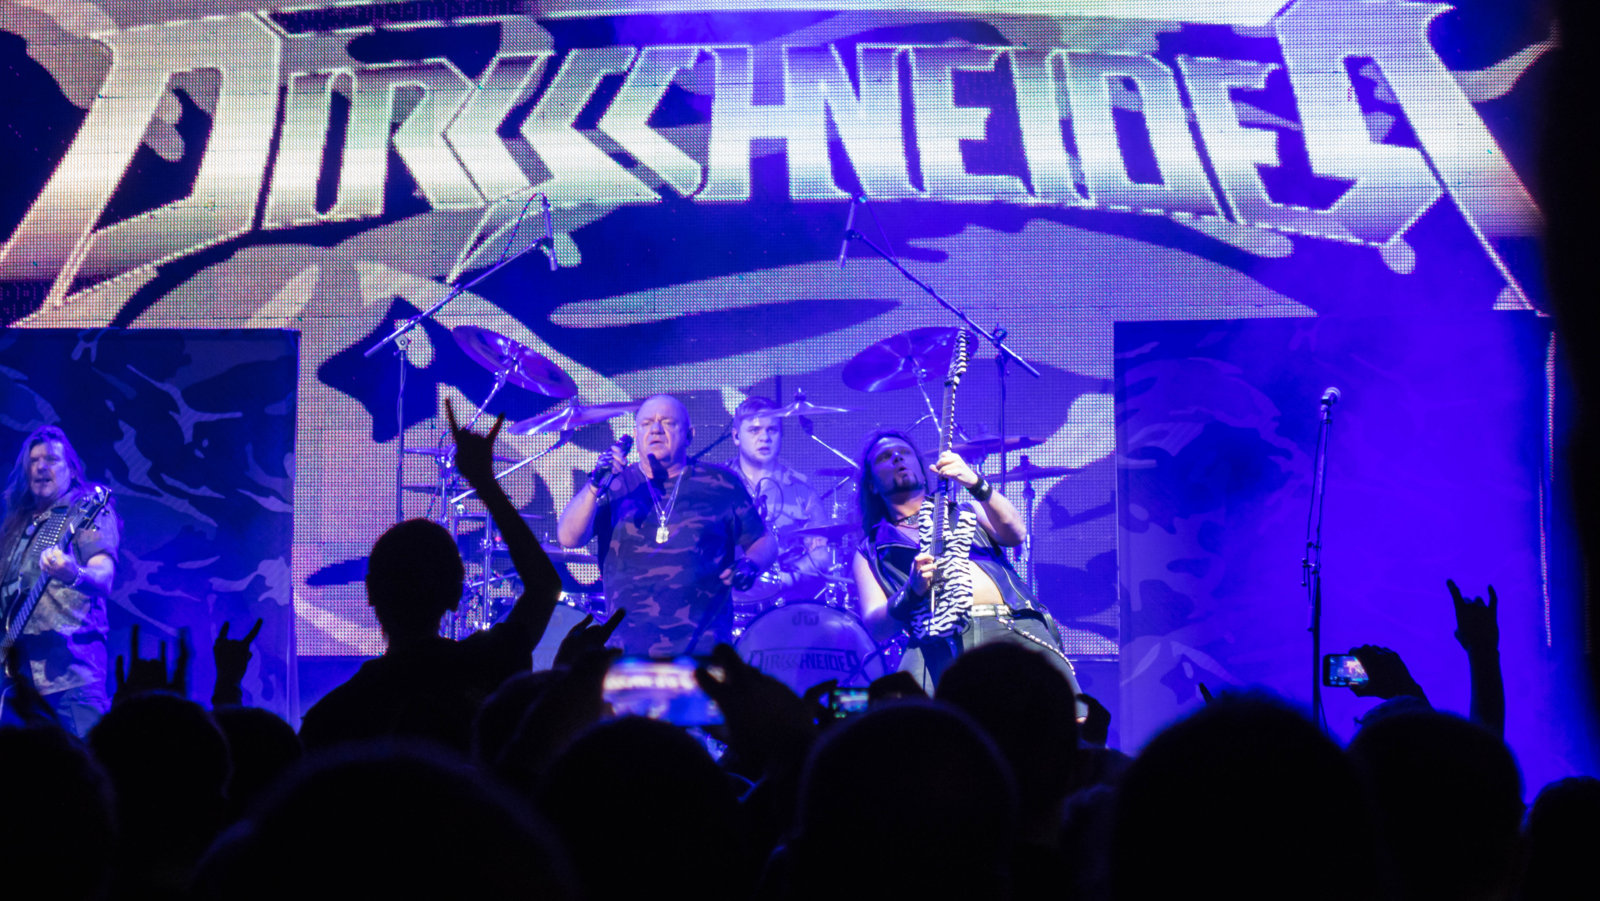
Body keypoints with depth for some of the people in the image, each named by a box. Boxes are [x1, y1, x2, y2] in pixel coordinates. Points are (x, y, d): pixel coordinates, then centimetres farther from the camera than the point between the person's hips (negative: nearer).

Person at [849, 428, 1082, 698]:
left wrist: (976, 483, -8)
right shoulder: (870, 552, 24)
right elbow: (876, 628, 9)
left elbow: (1016, 534, 9)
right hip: (944, 640, -2)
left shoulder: (966, 511, 30)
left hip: (1015, 625, 2)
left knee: (1072, 716, -21)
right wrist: (912, 591, -11)